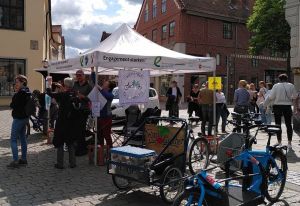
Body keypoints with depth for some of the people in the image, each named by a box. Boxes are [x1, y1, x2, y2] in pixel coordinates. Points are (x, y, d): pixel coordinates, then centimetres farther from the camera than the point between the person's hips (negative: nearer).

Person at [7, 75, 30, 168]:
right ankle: (24, 159, 20)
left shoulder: (21, 92, -19)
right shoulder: (27, 92, 10)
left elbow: (13, 105, -18)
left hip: (18, 118, -9)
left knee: (13, 139, -3)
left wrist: (11, 105, 3)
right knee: (23, 138, 14)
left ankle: (15, 161, -3)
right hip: (25, 117, 9)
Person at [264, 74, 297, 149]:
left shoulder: (276, 86, -6)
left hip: (277, 106, -1)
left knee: (278, 125, 7)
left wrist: (265, 105, 4)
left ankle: (279, 142, 10)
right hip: (287, 106, 2)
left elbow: (271, 97, -8)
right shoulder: (291, 86, 0)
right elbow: (295, 96, 6)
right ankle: (289, 142, 9)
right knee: (288, 124, 9)